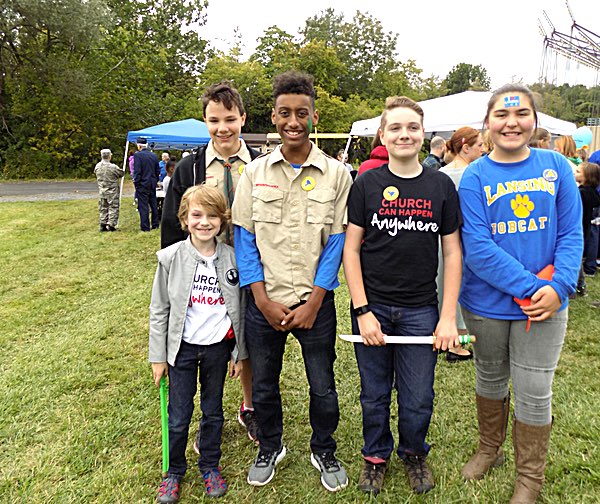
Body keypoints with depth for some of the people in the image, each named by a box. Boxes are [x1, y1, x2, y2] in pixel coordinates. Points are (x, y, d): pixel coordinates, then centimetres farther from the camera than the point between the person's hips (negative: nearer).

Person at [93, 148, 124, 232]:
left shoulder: (97, 166, -1)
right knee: (113, 208, 3)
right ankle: (111, 225, 2)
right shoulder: (113, 167, -19)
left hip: (101, 191, 5)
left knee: (103, 209, 14)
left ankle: (103, 225, 15)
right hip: (112, 192, -5)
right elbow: (122, 173, -6)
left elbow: (97, 176, 12)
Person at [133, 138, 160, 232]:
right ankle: (155, 224, 21)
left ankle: (145, 227, 0)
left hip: (143, 184, -6)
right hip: (153, 184, 6)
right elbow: (158, 170, 10)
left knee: (143, 206, -1)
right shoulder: (154, 155, 6)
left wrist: (136, 183, -7)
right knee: (153, 204, 14)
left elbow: (137, 171, -15)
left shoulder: (137, 155, -13)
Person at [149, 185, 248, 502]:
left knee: (213, 410, 16)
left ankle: (210, 466, 37)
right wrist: (158, 356, -2)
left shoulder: (231, 259, -7)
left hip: (218, 346, 1)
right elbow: (159, 310, -3)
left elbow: (239, 309, 1)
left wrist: (239, 353, 4)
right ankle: (174, 471, 32)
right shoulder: (171, 258, -10)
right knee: (179, 416, 8)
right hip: (182, 347, -1)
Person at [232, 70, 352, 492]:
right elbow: (244, 240, 0)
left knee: (323, 388, 11)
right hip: (264, 303, 2)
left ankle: (325, 452, 38)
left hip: (315, 303, -1)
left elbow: (336, 242, -4)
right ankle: (270, 448, 42)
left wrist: (313, 302, -10)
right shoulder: (255, 172, 1)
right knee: (263, 385, 16)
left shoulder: (336, 174, -3)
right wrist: (263, 300, -8)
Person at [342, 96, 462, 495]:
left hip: (421, 310, 1)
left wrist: (449, 316, -3)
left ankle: (414, 454, 38)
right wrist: (362, 311, -9)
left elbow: (453, 252, 3)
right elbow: (351, 249, -2)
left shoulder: (442, 185, 1)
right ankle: (376, 455, 39)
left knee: (418, 400, 9)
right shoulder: (367, 184, -2)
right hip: (373, 307, 0)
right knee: (374, 395, 13)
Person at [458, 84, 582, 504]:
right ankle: (489, 449, 43)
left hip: (545, 303, 1)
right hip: (487, 303, 0)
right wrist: (531, 287, -21)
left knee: (534, 391, 8)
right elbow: (478, 248, -16)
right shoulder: (475, 177, -8)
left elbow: (572, 234, -3)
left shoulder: (556, 166, -2)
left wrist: (559, 287, -18)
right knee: (490, 379, 18)